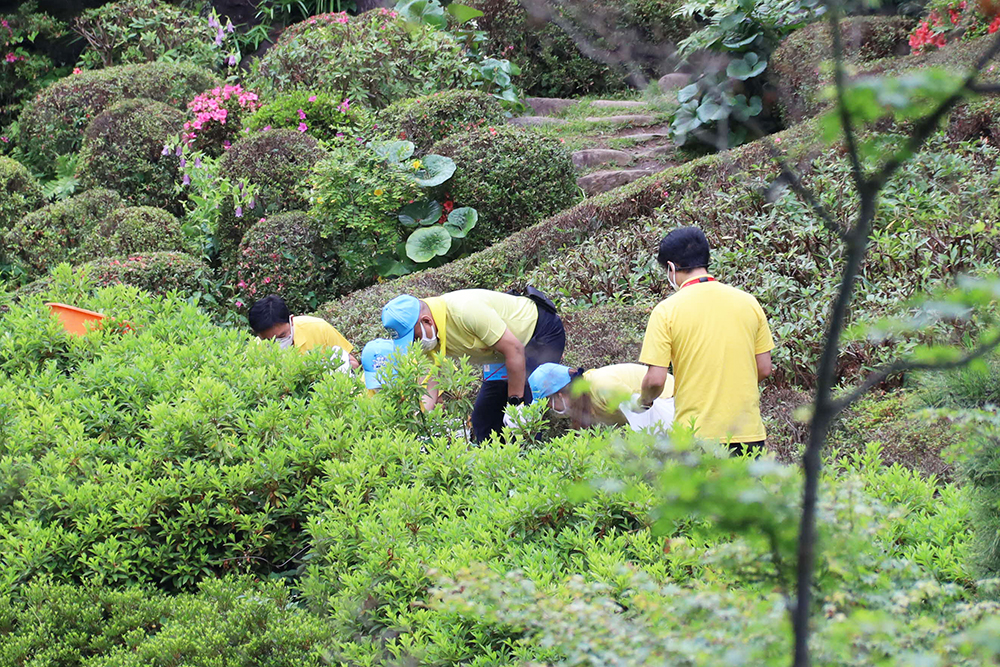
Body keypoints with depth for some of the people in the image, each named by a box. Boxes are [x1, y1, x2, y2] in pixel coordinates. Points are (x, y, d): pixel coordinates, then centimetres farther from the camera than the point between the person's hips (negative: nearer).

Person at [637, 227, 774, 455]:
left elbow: (655, 380, -8)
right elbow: (764, 369, 11)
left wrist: (644, 401, 13)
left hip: (697, 436, -3)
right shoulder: (748, 302, 5)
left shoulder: (667, 310, -6)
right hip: (749, 434, 3)